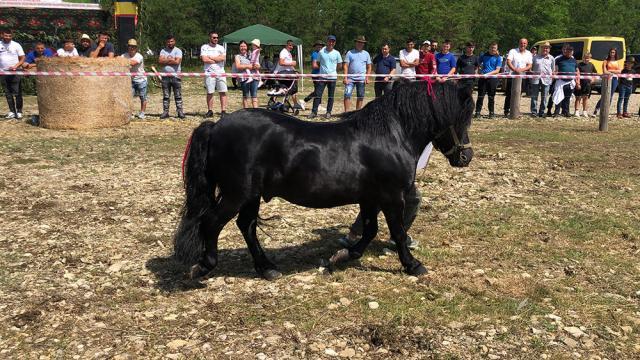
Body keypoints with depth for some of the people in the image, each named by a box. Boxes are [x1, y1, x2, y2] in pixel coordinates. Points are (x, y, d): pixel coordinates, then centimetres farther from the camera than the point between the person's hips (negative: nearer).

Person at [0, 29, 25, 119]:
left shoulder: (16, 45, -1)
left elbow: (22, 58, -1)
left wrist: (15, 66, -16)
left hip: (15, 72, -3)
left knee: (17, 93, -2)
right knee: (8, 94, 6)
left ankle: (19, 112, 5)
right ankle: (12, 112, 12)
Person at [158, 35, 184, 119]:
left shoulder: (178, 51, 1)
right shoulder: (163, 51, 11)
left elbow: (177, 61, -15)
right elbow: (160, 61, -4)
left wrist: (166, 61, -6)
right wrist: (171, 60, -9)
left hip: (176, 76, -3)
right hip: (165, 76, 3)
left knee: (178, 96, -1)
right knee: (165, 96, 6)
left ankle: (180, 111, 1)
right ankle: (165, 112, 9)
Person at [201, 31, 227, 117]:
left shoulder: (221, 48, 12)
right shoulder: (204, 47, 5)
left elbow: (223, 58, -6)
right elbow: (204, 59, -9)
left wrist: (211, 57, -5)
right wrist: (217, 59, -4)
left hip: (221, 73, 2)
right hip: (209, 73, -2)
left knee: (223, 92, -3)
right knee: (209, 93, 1)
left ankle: (223, 110, 0)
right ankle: (210, 111, 8)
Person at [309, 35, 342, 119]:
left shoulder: (336, 53, 3)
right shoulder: (321, 52, 2)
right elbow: (317, 63, 10)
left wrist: (334, 70, 4)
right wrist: (323, 68, 0)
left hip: (332, 77, 1)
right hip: (322, 76, -1)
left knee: (331, 96, 6)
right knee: (318, 94, -5)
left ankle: (328, 112, 15)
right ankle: (314, 112, -1)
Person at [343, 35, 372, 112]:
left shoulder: (366, 54, 11)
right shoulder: (350, 53, 4)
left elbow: (369, 67, 12)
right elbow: (345, 66, 0)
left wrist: (367, 78, 0)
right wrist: (345, 77, -10)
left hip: (361, 79, 2)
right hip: (350, 78, -2)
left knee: (360, 97, 5)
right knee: (347, 95, -12)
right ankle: (346, 112, -9)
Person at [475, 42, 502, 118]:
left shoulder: (498, 58, 3)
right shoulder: (484, 55, 10)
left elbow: (497, 70, -4)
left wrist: (488, 74, -17)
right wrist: (480, 71, 6)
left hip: (492, 78, -1)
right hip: (483, 78, 1)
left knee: (491, 97, 5)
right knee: (480, 96, -3)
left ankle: (491, 112, 14)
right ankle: (477, 112, 0)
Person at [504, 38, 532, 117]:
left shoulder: (528, 53, 12)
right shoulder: (512, 51, 1)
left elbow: (529, 66, 5)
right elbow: (508, 62, -11)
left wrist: (522, 69, -15)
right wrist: (515, 69, -27)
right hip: (512, 75, -3)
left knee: (518, 94, 5)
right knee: (509, 94, -3)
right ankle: (506, 111, 3)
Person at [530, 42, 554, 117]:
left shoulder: (551, 58, 12)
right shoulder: (535, 57, 12)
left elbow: (553, 70, 17)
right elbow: (531, 67, 16)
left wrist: (552, 76, 11)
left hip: (546, 79, 0)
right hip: (535, 79, 0)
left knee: (544, 97, 3)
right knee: (534, 96, -3)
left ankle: (541, 112, 10)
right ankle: (534, 112, 1)